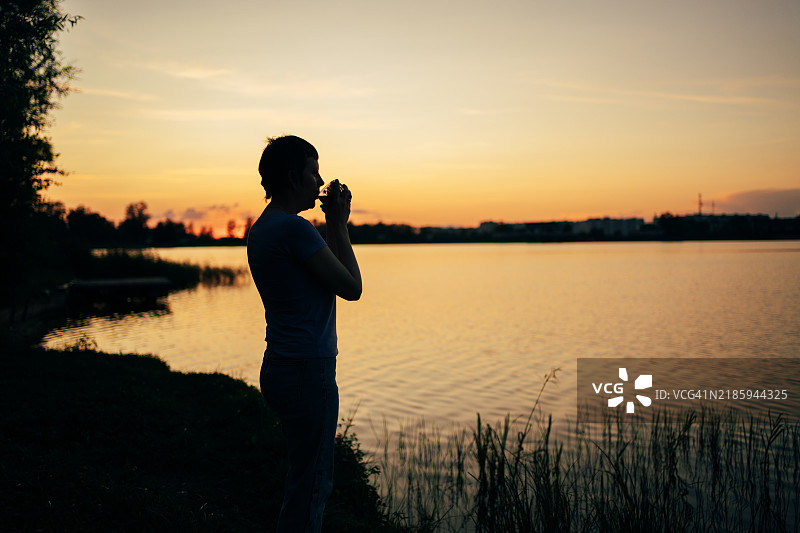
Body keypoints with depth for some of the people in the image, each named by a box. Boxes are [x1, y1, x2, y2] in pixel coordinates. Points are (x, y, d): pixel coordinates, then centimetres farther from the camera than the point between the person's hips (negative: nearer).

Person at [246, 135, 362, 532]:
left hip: (281, 367, 10)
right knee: (312, 481, 1)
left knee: (306, 475, 20)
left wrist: (333, 227, 14)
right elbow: (351, 287, -12)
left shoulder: (261, 229, 13)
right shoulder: (294, 228, -17)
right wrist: (339, 225, -4)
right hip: (307, 370, -10)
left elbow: (323, 272, 20)